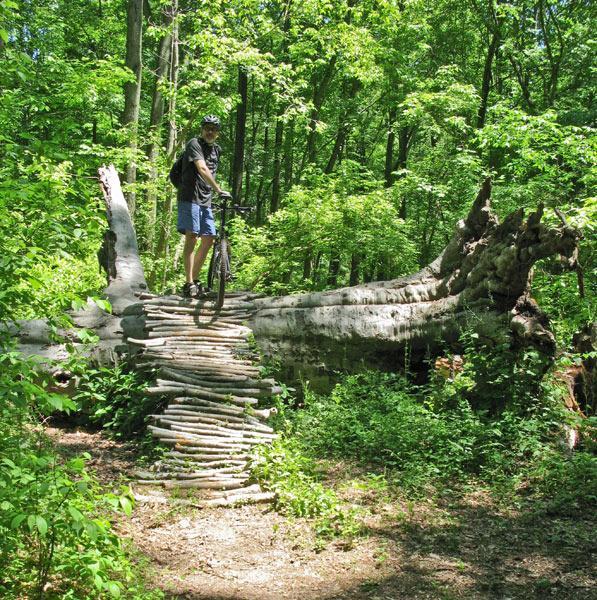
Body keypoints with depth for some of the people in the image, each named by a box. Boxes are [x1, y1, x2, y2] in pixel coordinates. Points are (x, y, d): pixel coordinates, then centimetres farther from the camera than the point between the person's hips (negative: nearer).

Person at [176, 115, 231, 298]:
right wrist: (219, 190, -30)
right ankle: (189, 284, -15)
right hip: (190, 198, -8)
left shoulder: (217, 150, 17)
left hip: (205, 201, 8)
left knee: (209, 238, 5)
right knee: (191, 237, -13)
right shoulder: (194, 144, -7)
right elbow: (202, 169, -21)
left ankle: (195, 279, 15)